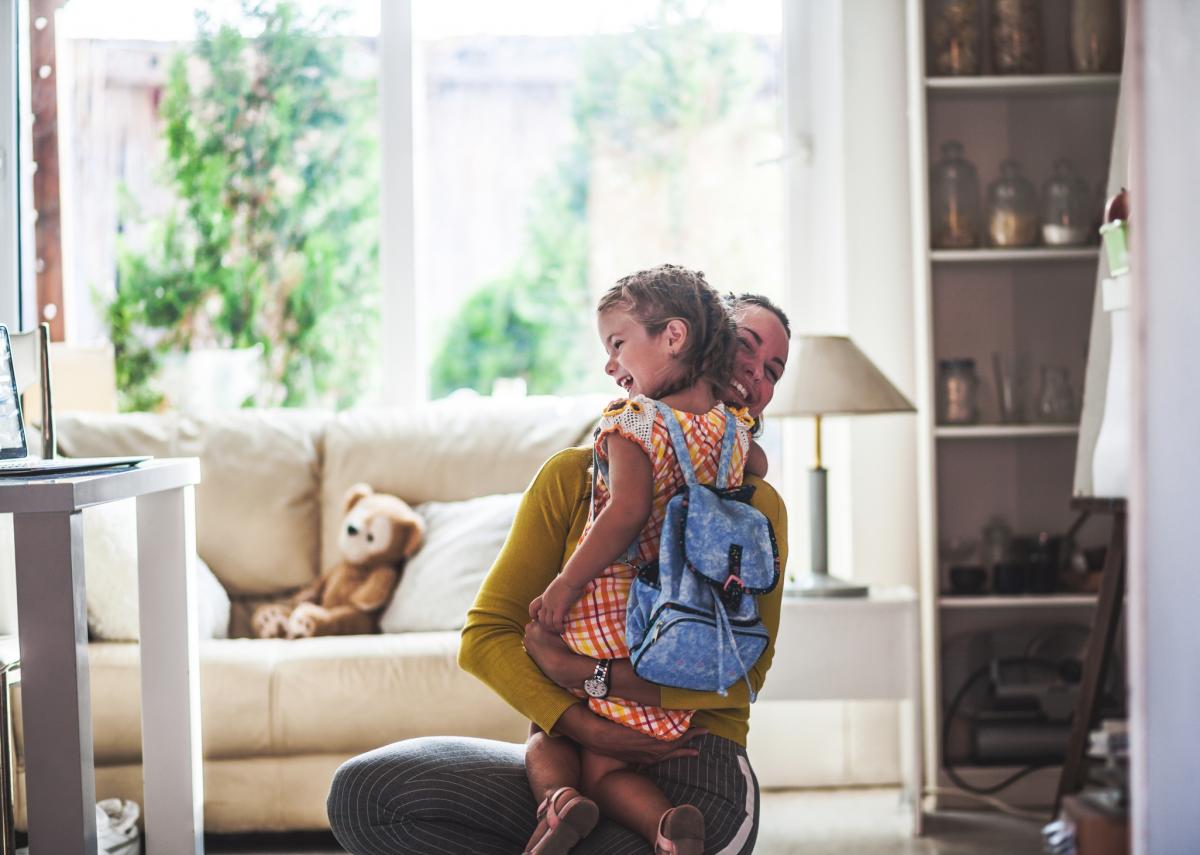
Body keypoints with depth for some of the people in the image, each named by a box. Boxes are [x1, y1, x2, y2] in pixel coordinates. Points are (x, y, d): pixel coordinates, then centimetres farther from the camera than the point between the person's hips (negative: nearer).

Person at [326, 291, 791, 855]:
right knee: (364, 791, -22)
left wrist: (594, 675, -16)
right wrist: (585, 727, -13)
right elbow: (486, 634, 3)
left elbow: (746, 670, -5)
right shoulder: (576, 475, 10)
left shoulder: (757, 506, 9)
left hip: (690, 771, -3)